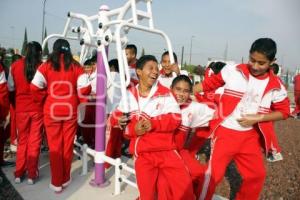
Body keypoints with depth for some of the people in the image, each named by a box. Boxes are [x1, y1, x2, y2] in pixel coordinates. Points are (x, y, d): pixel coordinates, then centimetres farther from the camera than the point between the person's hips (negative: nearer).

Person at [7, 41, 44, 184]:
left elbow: (10, 88, 6)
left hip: (21, 109, 2)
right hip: (38, 108, -2)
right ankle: (31, 175, 17)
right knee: (34, 141, 8)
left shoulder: (15, 66, -2)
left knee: (22, 140, 16)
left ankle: (19, 174, 24)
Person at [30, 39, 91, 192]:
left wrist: (44, 99, 8)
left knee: (54, 147, 10)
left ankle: (56, 183, 20)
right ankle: (65, 179, 27)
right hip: (71, 110, 1)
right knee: (68, 146, 12)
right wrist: (79, 101, 8)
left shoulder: (46, 66, -2)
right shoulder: (76, 66, -1)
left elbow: (35, 87, -9)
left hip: (51, 110, 0)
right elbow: (84, 88, -9)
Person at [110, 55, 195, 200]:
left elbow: (176, 118, -6)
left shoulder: (165, 93, 0)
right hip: (142, 153, 1)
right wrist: (132, 129, -13)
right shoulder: (129, 95, 4)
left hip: (166, 150, 0)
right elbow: (116, 119, 5)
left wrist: (153, 123, -20)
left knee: (184, 185, -5)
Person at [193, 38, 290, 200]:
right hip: (225, 132, -3)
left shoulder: (276, 86, -3)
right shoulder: (232, 70, -10)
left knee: (257, 174, 13)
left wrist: (257, 118, -10)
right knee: (214, 173, -3)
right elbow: (209, 83, -2)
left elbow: (284, 112, 6)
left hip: (250, 136, 4)